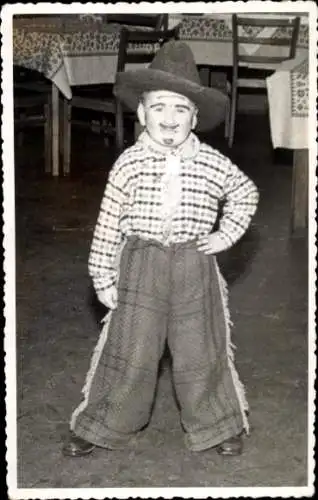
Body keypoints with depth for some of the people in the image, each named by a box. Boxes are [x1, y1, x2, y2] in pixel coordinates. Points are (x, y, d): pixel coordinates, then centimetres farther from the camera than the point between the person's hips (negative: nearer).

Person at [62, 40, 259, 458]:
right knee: (128, 351, 5)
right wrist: (103, 278, -2)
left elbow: (246, 193, 17)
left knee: (201, 353, 9)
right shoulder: (129, 163, -6)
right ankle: (104, 426, 22)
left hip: (194, 267, 1)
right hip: (140, 265, -1)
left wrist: (227, 234, 6)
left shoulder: (213, 164, -3)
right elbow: (108, 223, -2)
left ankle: (217, 426, 28)